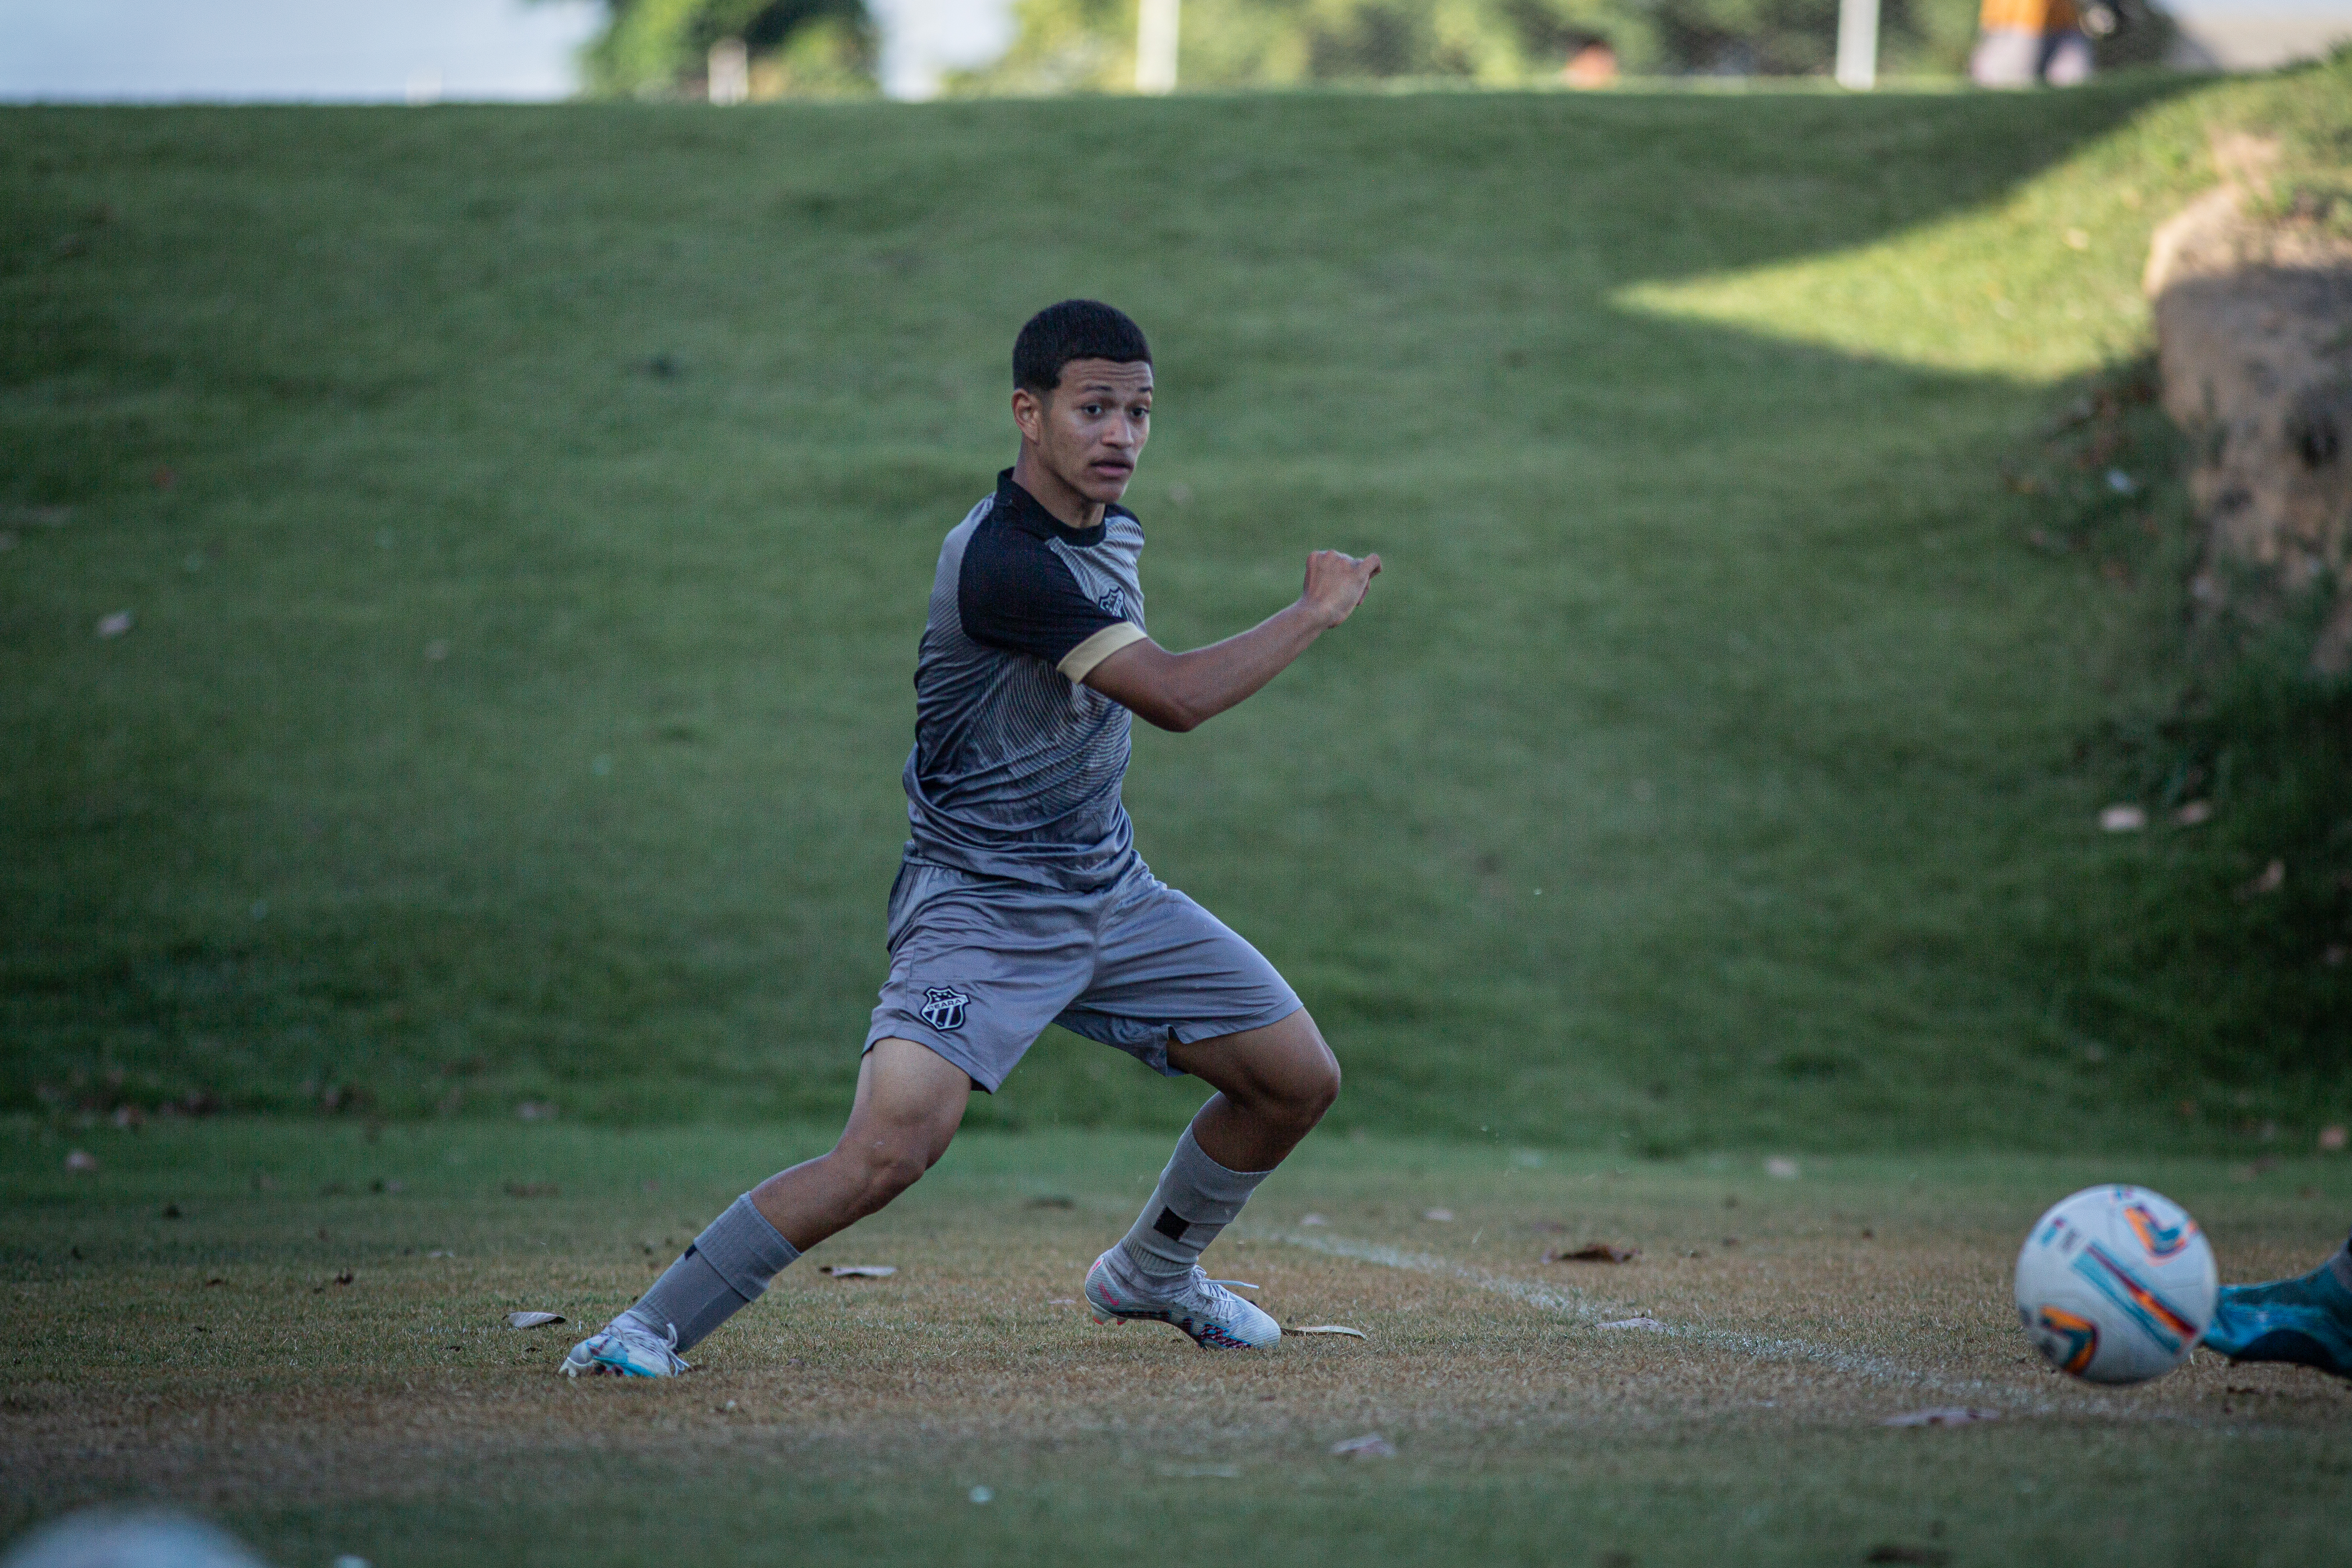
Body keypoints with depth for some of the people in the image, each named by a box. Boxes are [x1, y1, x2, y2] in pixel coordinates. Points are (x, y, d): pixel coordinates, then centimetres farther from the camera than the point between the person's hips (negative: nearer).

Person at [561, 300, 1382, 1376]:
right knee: (888, 1151, -25)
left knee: (1299, 1079, 10)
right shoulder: (1001, 561, -24)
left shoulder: (1113, 532, 5)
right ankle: (654, 1327, -12)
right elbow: (1176, 697, -26)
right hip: (979, 911, -9)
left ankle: (1151, 1275, 33)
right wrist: (1318, 613, -16)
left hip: (1109, 894, 9)